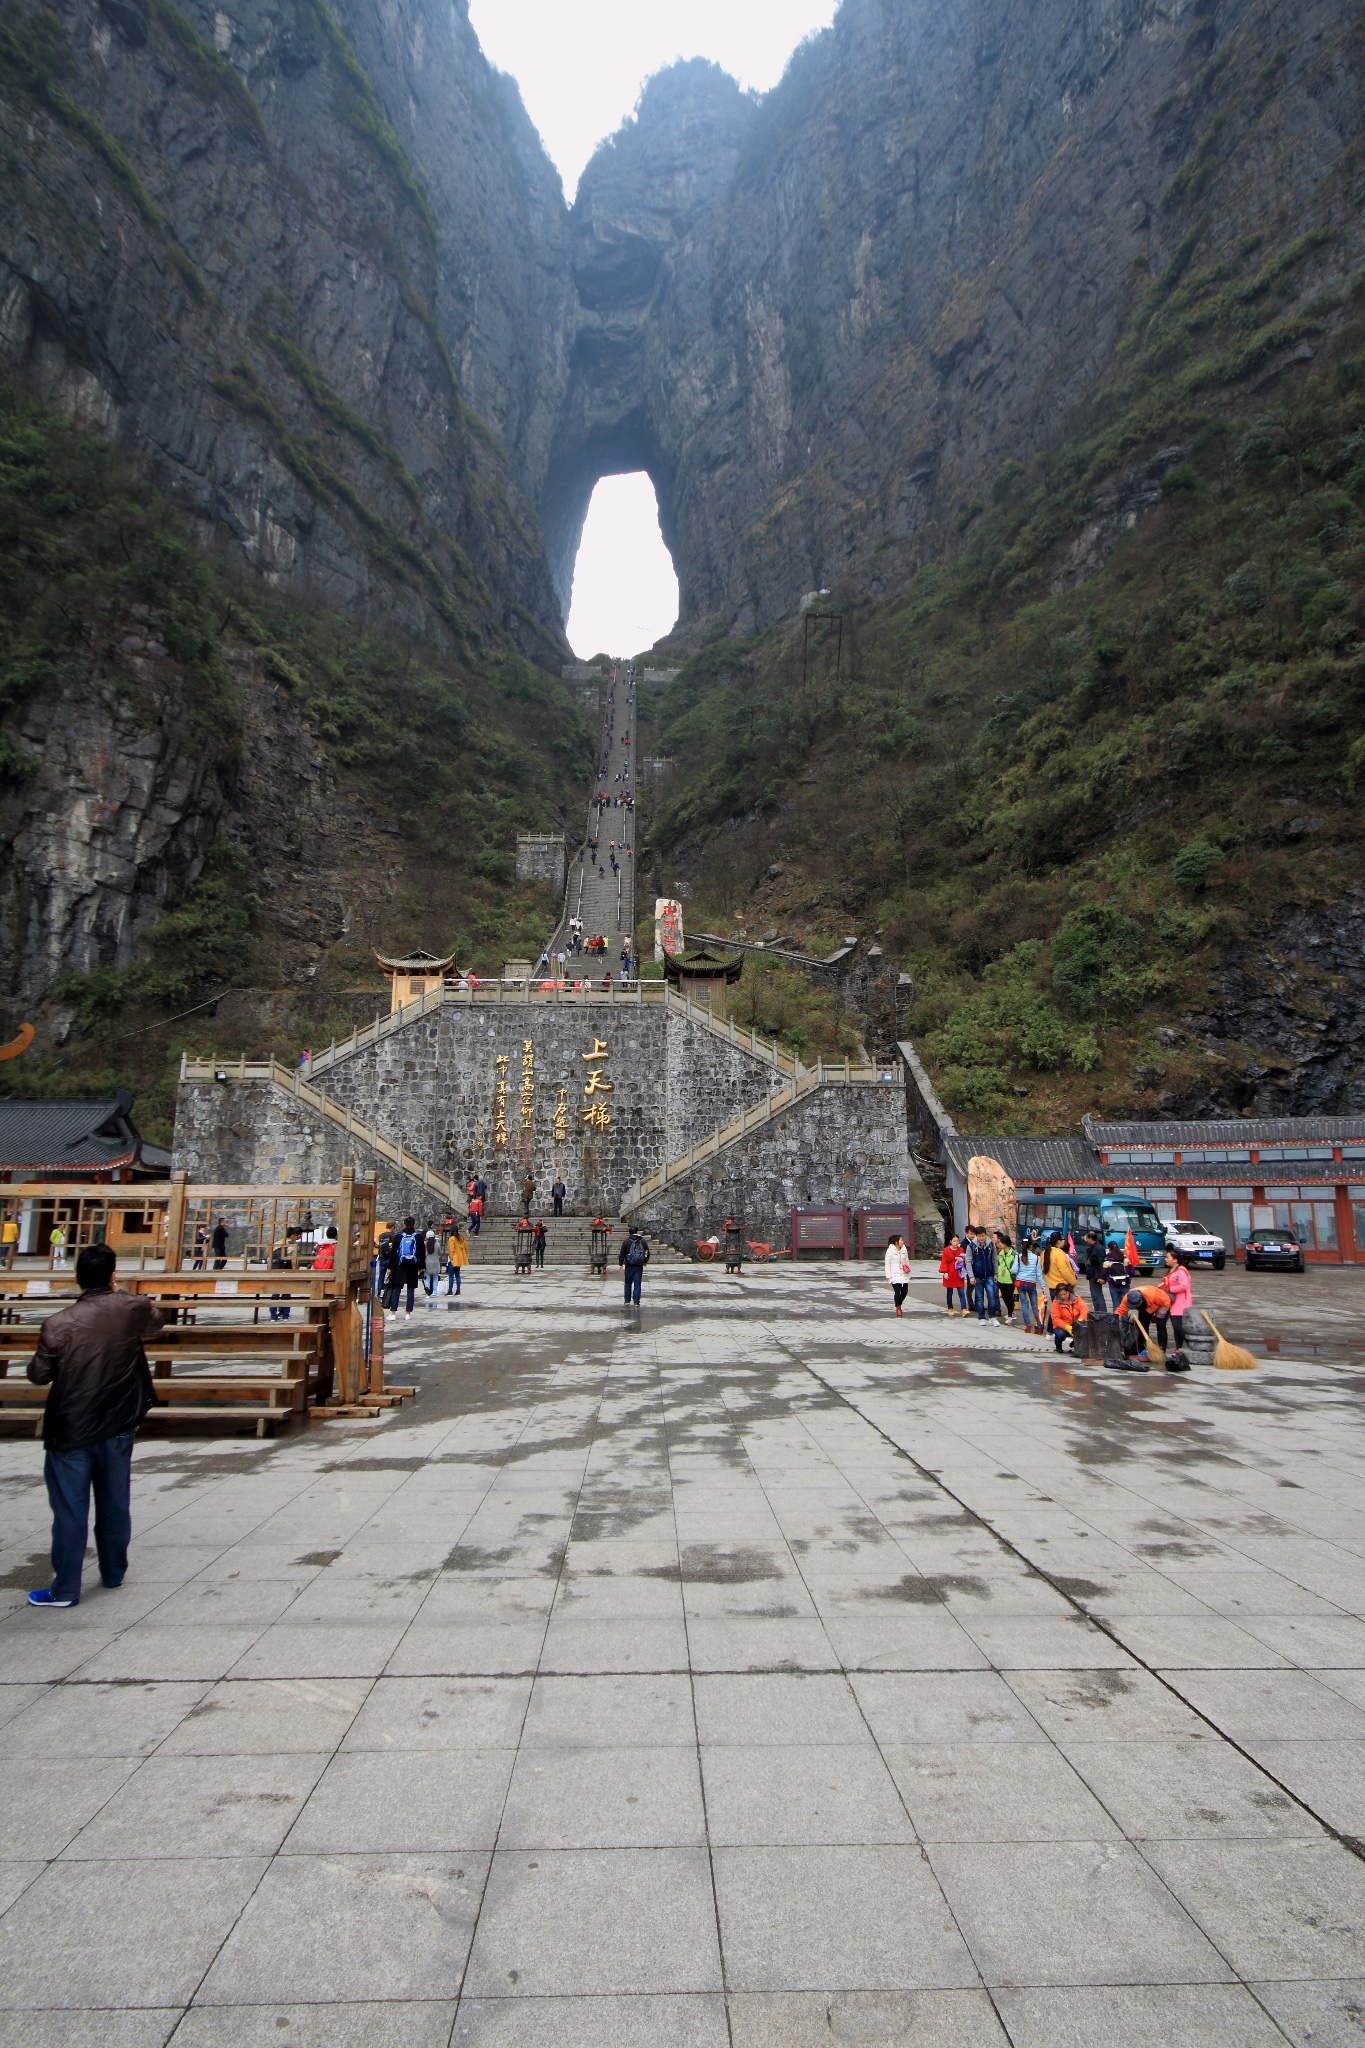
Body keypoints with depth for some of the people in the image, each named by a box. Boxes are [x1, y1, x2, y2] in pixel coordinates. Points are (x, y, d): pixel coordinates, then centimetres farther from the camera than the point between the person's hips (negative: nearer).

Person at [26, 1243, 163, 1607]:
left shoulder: (58, 1324, -18)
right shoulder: (133, 1309, -10)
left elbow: (38, 1375, -6)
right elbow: (156, 1321, 14)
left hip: (70, 1430, -3)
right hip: (117, 1427, 3)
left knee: (70, 1510, 8)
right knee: (115, 1503, 17)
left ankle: (65, 1589, 16)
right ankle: (114, 1572, 30)